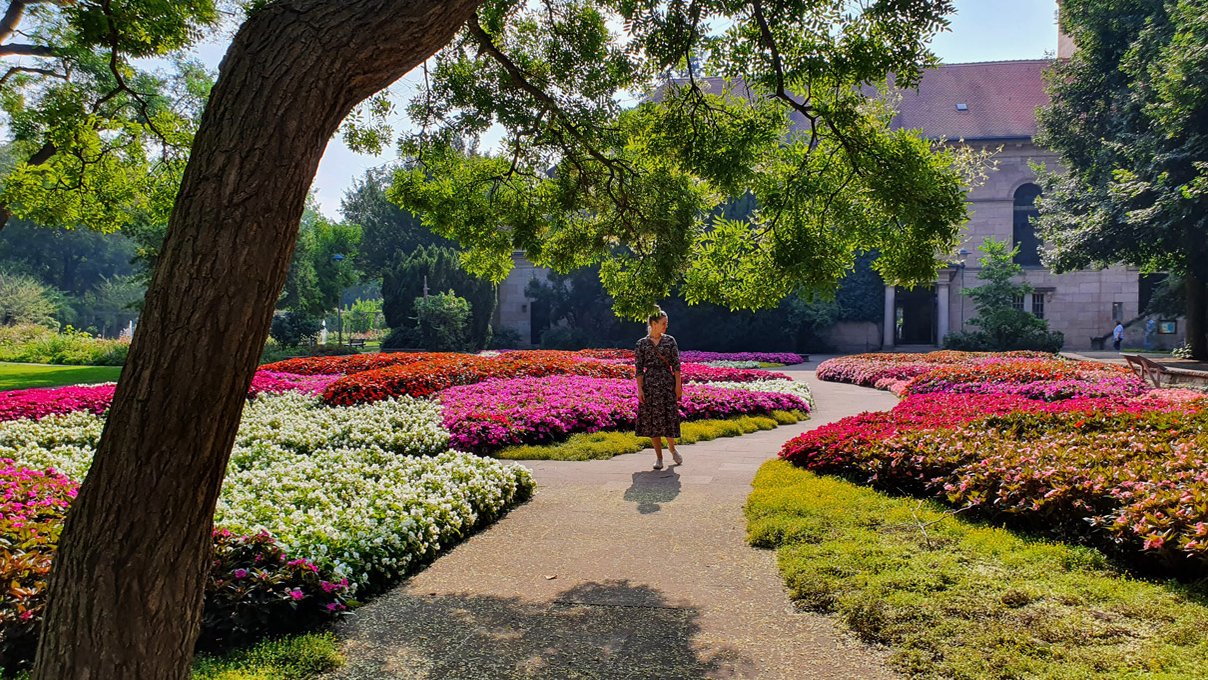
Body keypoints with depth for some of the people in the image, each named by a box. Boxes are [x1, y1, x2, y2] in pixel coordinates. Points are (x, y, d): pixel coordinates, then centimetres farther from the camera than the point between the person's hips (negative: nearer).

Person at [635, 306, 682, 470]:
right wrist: (639, 389, -6)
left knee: (669, 417, -1)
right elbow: (638, 368, 1)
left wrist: (678, 385, -4)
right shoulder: (642, 343, 2)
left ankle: (672, 448, 28)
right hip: (649, 383, 0)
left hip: (667, 382, 0)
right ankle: (659, 457, 12)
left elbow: (676, 365, 3)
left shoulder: (670, 341, 5)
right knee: (652, 419, 2)